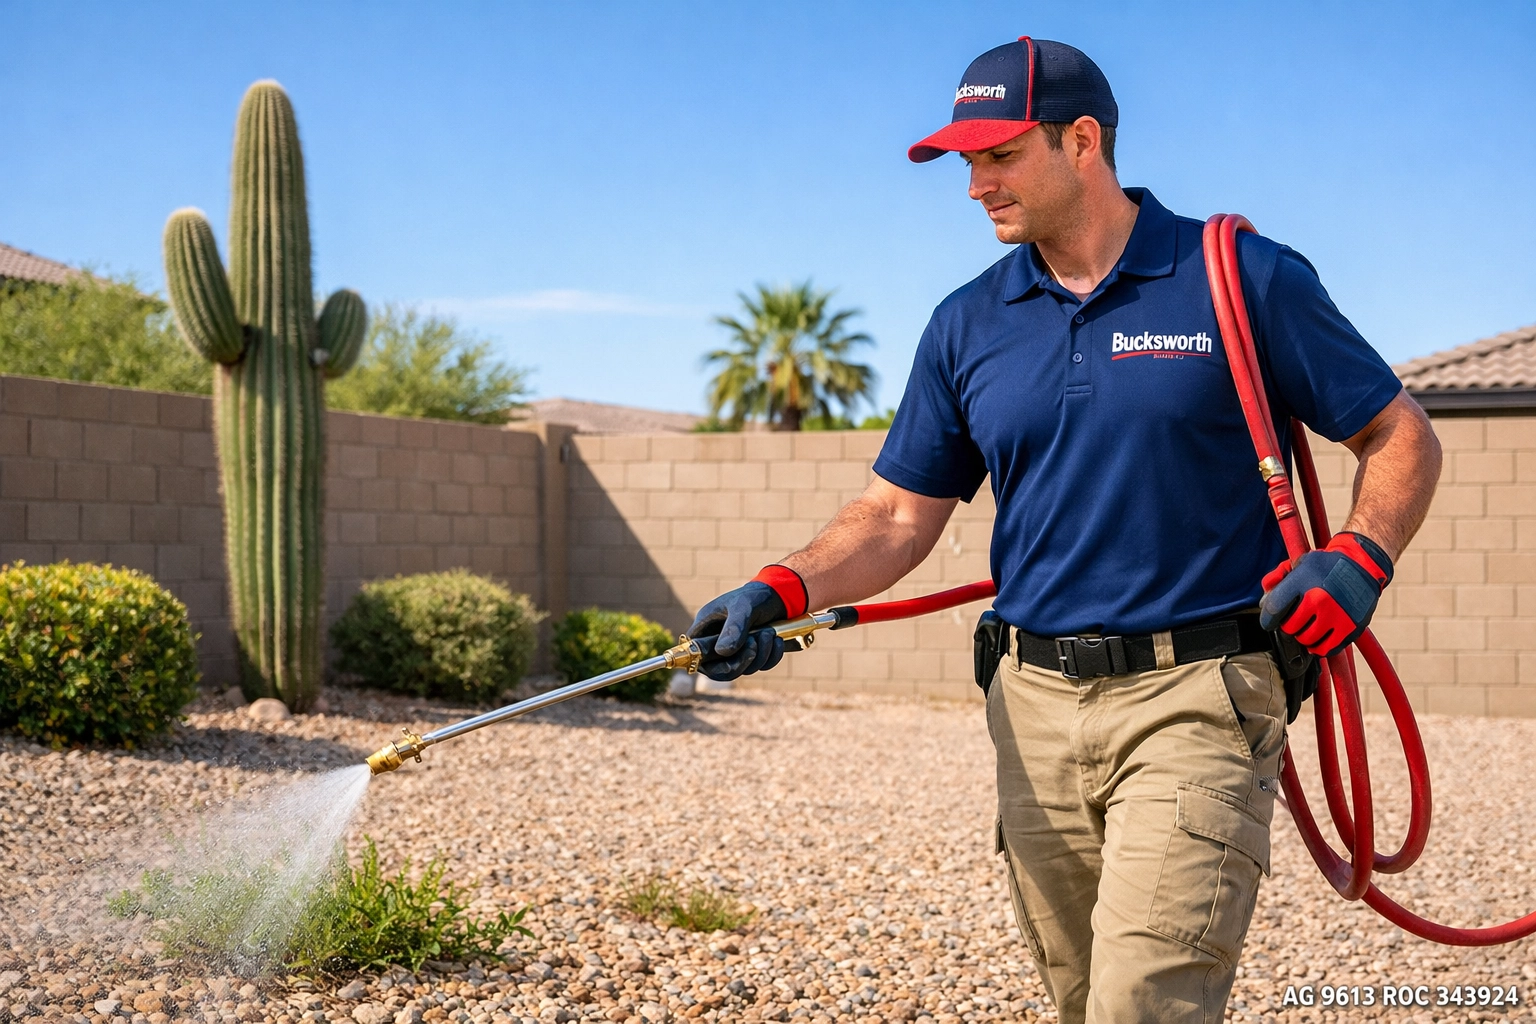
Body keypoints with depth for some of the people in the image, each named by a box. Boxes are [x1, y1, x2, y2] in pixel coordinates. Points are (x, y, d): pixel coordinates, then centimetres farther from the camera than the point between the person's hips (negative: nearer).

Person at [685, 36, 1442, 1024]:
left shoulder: (1244, 278, -2)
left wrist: (1358, 555, -15)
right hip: (1036, 706, 5)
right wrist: (782, 590, -7)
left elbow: (1402, 436, 3)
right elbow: (900, 516, 10)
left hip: (1197, 695, -5)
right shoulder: (966, 325, 10)